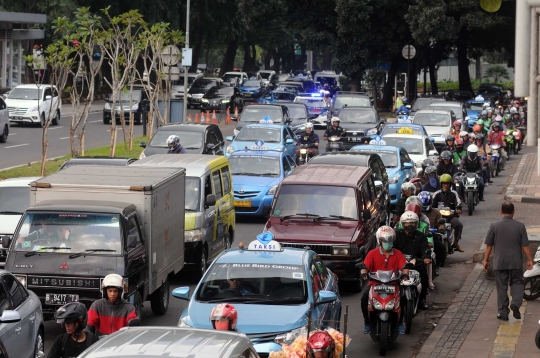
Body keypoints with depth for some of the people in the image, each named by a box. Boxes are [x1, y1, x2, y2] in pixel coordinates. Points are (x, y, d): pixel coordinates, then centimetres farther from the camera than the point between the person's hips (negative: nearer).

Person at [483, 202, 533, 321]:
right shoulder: (520, 226, -5)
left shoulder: (494, 226, -5)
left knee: (502, 287, 7)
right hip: (516, 262, 0)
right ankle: (515, 303, -10)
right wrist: (529, 260, 7)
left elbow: (489, 245, -1)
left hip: (500, 262, 0)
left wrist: (486, 260, 8)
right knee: (517, 283, 13)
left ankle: (503, 312, 8)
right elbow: (525, 245, -3)